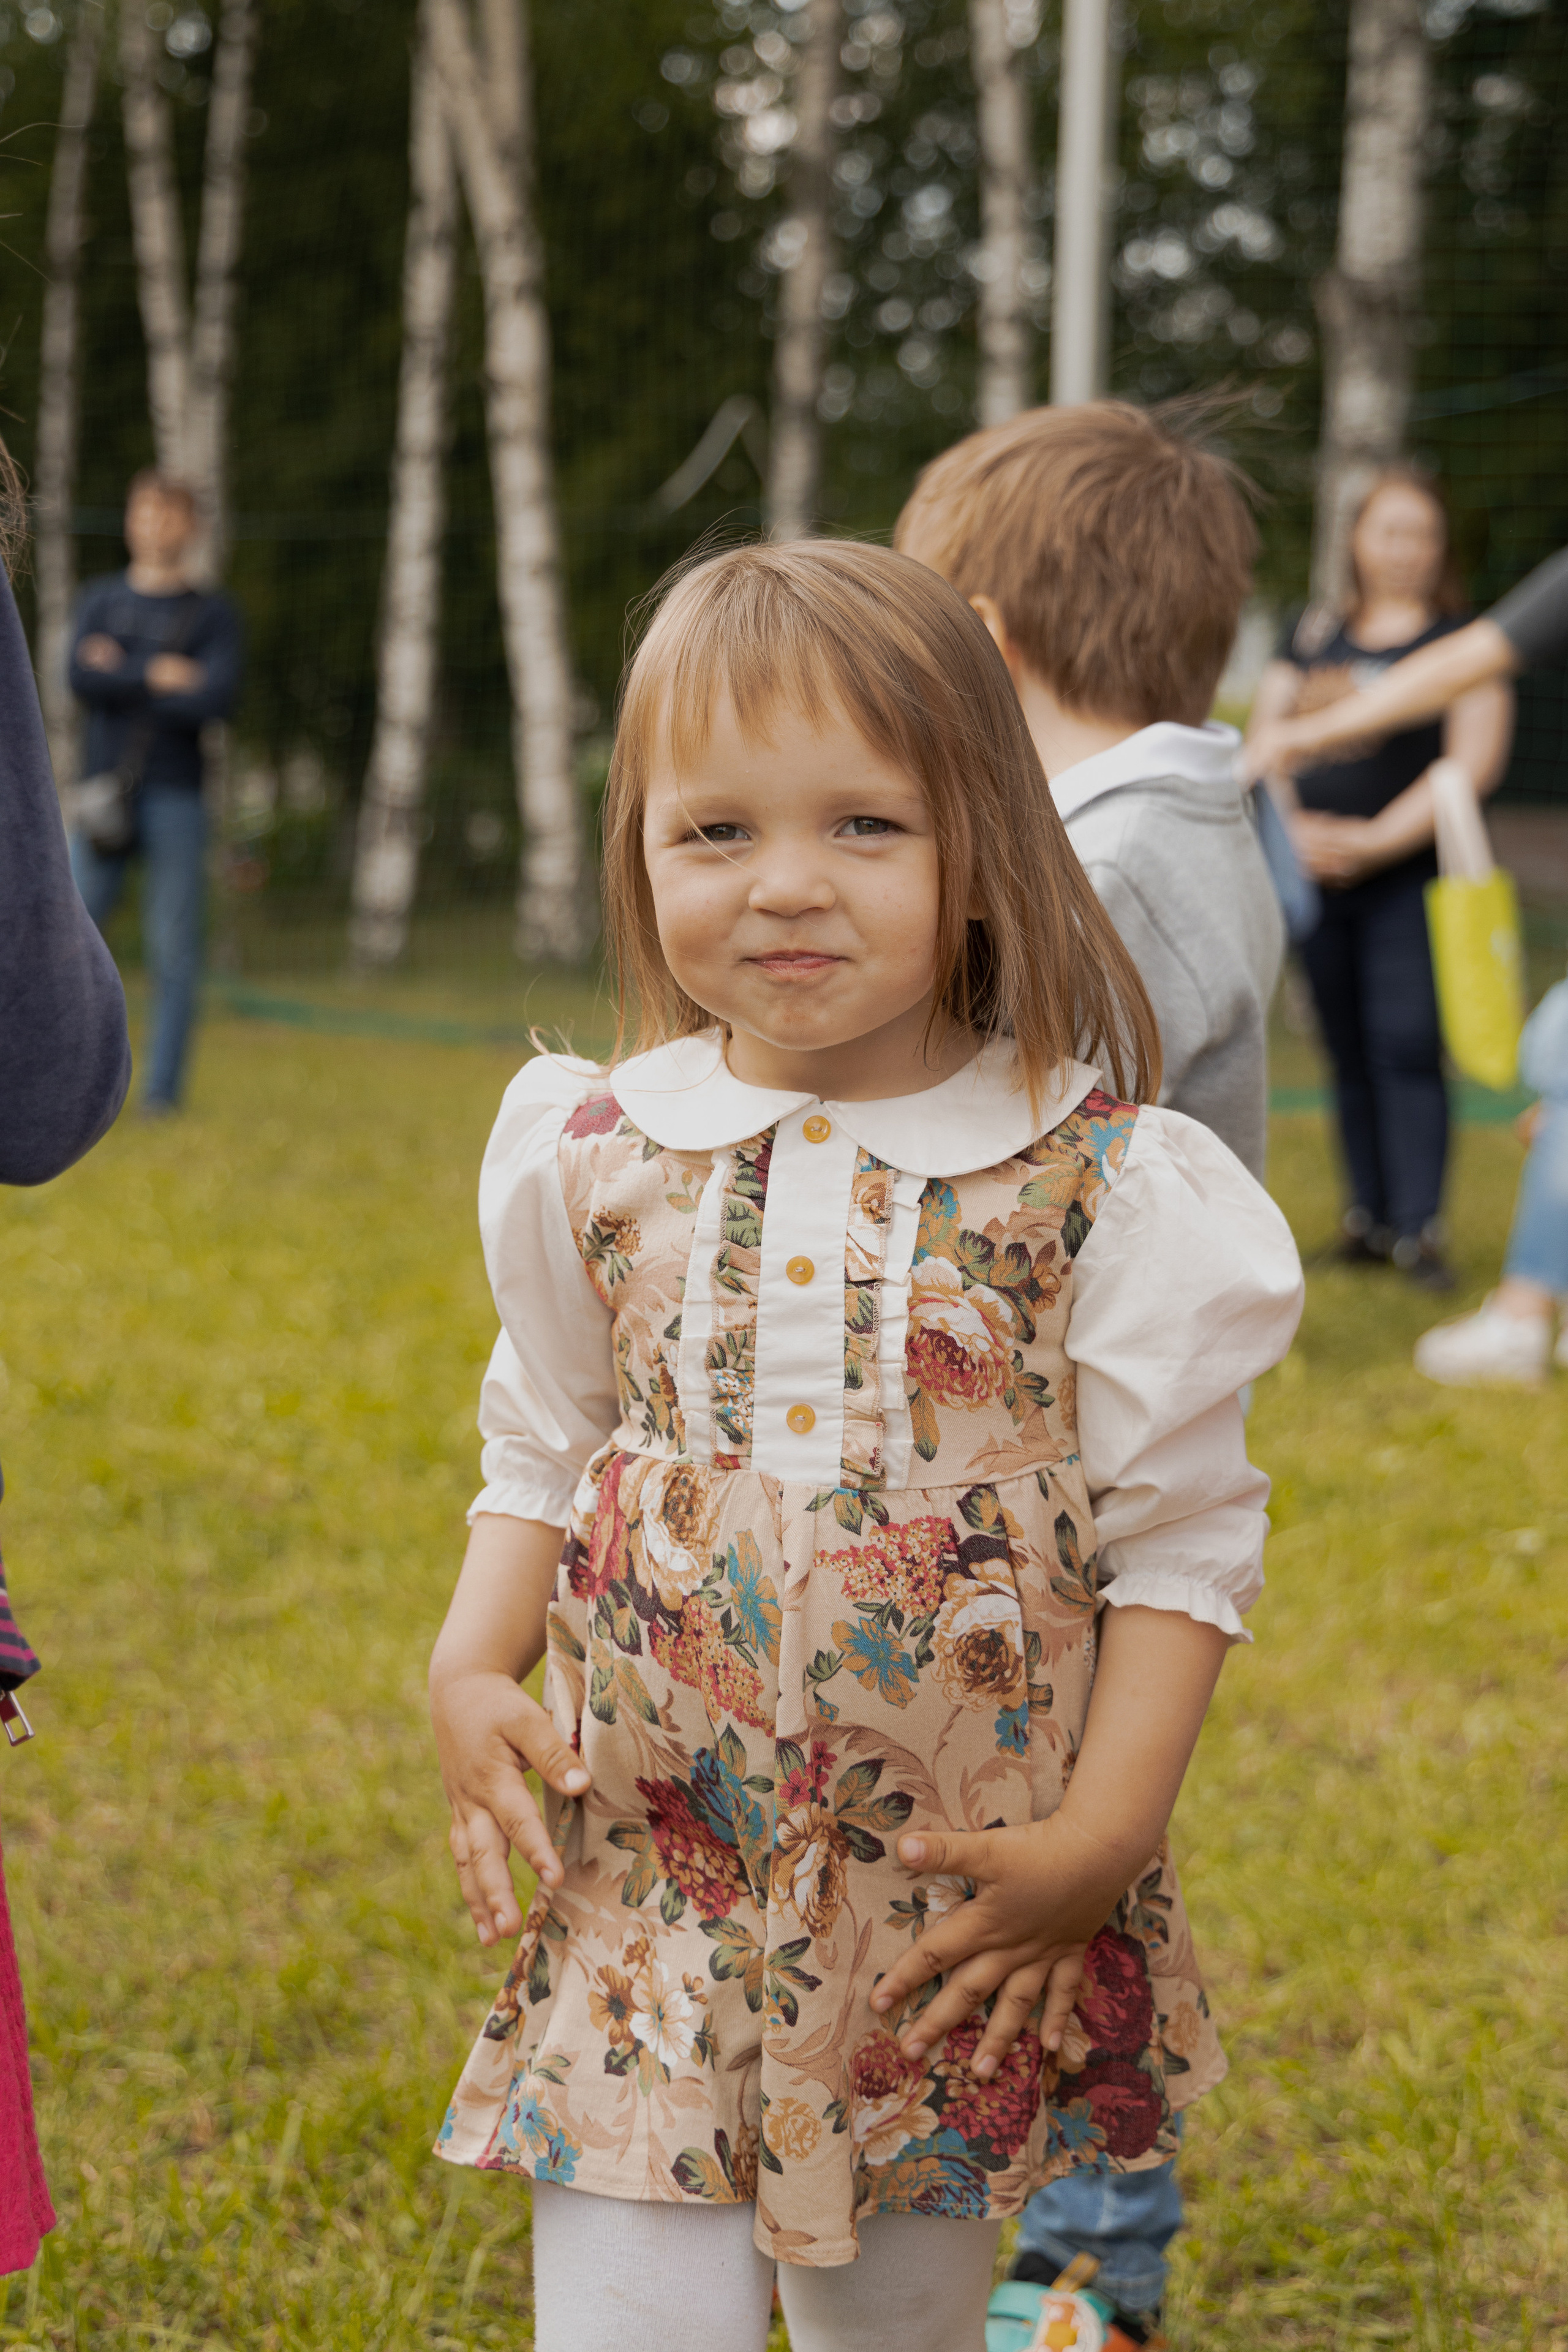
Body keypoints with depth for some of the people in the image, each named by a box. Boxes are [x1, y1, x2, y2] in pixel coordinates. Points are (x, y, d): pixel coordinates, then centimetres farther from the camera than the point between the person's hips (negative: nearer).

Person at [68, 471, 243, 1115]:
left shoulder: (213, 613, 6)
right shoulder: (100, 600, 13)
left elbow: (218, 699, -10)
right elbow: (80, 677, -4)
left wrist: (120, 677, -4)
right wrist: (157, 677, -9)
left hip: (176, 797, -2)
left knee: (174, 950, -3)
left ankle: (163, 1088, 2)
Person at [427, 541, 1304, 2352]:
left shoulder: (1106, 1190, -10)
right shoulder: (595, 1156, -1)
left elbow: (1184, 1535, -5)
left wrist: (1104, 1833, -12)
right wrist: (469, 1674, -3)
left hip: (964, 1910, -1)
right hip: (651, 1880, 2)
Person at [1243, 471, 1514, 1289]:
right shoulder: (1309, 637, 14)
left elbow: (1473, 762, -7)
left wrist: (1377, 838, -14)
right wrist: (1294, 830, -8)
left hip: (1411, 877, -4)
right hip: (1316, 876, 4)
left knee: (1406, 1045, -12)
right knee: (1348, 1053, 7)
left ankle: (1418, 1228, -13)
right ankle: (1368, 1214, 14)